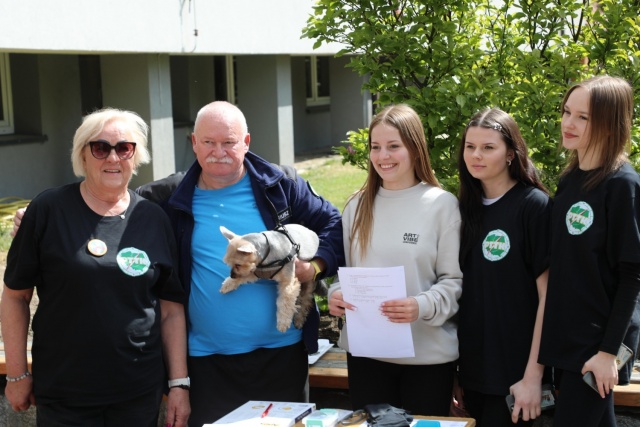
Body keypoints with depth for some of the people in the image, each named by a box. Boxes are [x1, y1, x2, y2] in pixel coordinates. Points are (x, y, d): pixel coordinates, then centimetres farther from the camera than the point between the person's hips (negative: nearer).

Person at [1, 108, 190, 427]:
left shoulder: (154, 220, 2)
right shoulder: (49, 210, -6)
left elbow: (172, 310, 4)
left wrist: (179, 384, 1)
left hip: (140, 394, 2)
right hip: (62, 397, -2)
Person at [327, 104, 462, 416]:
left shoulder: (442, 204, -5)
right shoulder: (358, 205, 8)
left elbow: (455, 280, -6)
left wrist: (423, 307, -23)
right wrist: (336, 295, -7)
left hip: (427, 353, -3)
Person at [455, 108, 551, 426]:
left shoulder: (534, 205, -9)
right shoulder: (466, 208, 6)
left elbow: (548, 295, -12)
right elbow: (456, 288, 10)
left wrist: (533, 375, -16)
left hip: (514, 372, -5)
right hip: (471, 368, 5)